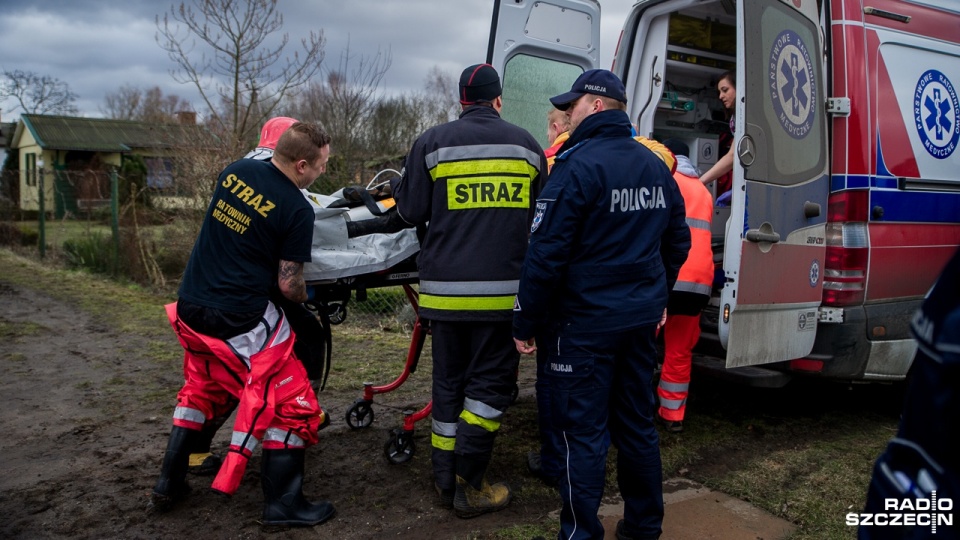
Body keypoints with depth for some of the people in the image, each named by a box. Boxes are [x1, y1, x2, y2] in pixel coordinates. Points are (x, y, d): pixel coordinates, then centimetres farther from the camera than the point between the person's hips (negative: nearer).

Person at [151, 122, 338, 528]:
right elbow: (289, 285, -11)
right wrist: (305, 297, 10)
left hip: (190, 307, 8)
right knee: (289, 402, 6)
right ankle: (282, 503, 11)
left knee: (200, 389, 27)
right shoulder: (297, 209, -15)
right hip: (240, 320, -7)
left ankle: (168, 485, 34)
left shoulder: (235, 170, 3)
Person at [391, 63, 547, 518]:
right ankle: (469, 487, 9)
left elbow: (410, 211, 1)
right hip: (503, 288, -1)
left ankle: (445, 478, 23)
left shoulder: (433, 143, 0)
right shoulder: (526, 144, 6)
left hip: (446, 288, 1)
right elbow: (540, 216, 15)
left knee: (449, 381, 14)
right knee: (490, 382, 8)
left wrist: (399, 187, 23)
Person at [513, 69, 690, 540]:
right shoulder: (655, 166, 9)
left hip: (584, 323, -8)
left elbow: (547, 253, -18)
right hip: (642, 319, 8)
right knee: (637, 425, 18)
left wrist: (526, 323, -10)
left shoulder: (577, 165, -16)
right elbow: (678, 241, 17)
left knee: (581, 433, 2)